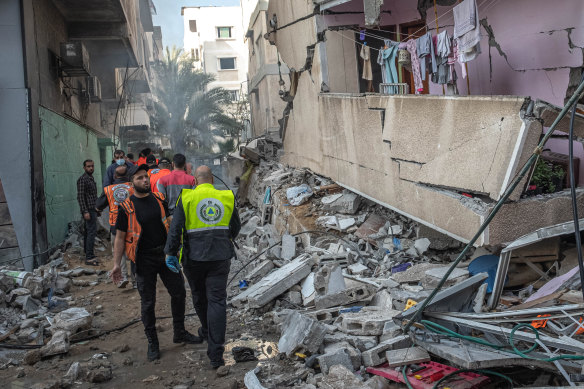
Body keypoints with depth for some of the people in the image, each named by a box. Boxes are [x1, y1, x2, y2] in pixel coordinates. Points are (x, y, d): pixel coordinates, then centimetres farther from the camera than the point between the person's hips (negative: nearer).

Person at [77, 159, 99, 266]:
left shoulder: (91, 178, 17)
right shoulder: (82, 179, -12)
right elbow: (80, 196, -17)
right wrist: (85, 211, -23)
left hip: (92, 209, 9)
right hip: (88, 210, -9)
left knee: (88, 231, 13)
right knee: (92, 231, -14)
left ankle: (88, 253, 18)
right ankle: (89, 258, -15)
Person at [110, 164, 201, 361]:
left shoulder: (159, 199, 3)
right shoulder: (127, 207, -7)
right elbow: (120, 237, -4)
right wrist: (116, 264, -8)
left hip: (165, 254, 4)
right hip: (145, 260, -4)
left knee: (179, 293, 11)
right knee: (148, 302, 5)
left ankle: (180, 333, 29)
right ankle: (152, 343, 20)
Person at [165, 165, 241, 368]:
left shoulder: (187, 197, -5)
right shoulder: (227, 197, 3)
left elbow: (175, 228, -11)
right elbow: (236, 226, 14)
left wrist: (170, 253, -5)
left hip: (194, 257, -1)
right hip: (220, 257, 1)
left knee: (199, 296, 21)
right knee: (217, 300, 0)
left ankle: (207, 331, 44)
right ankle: (215, 353, -6)